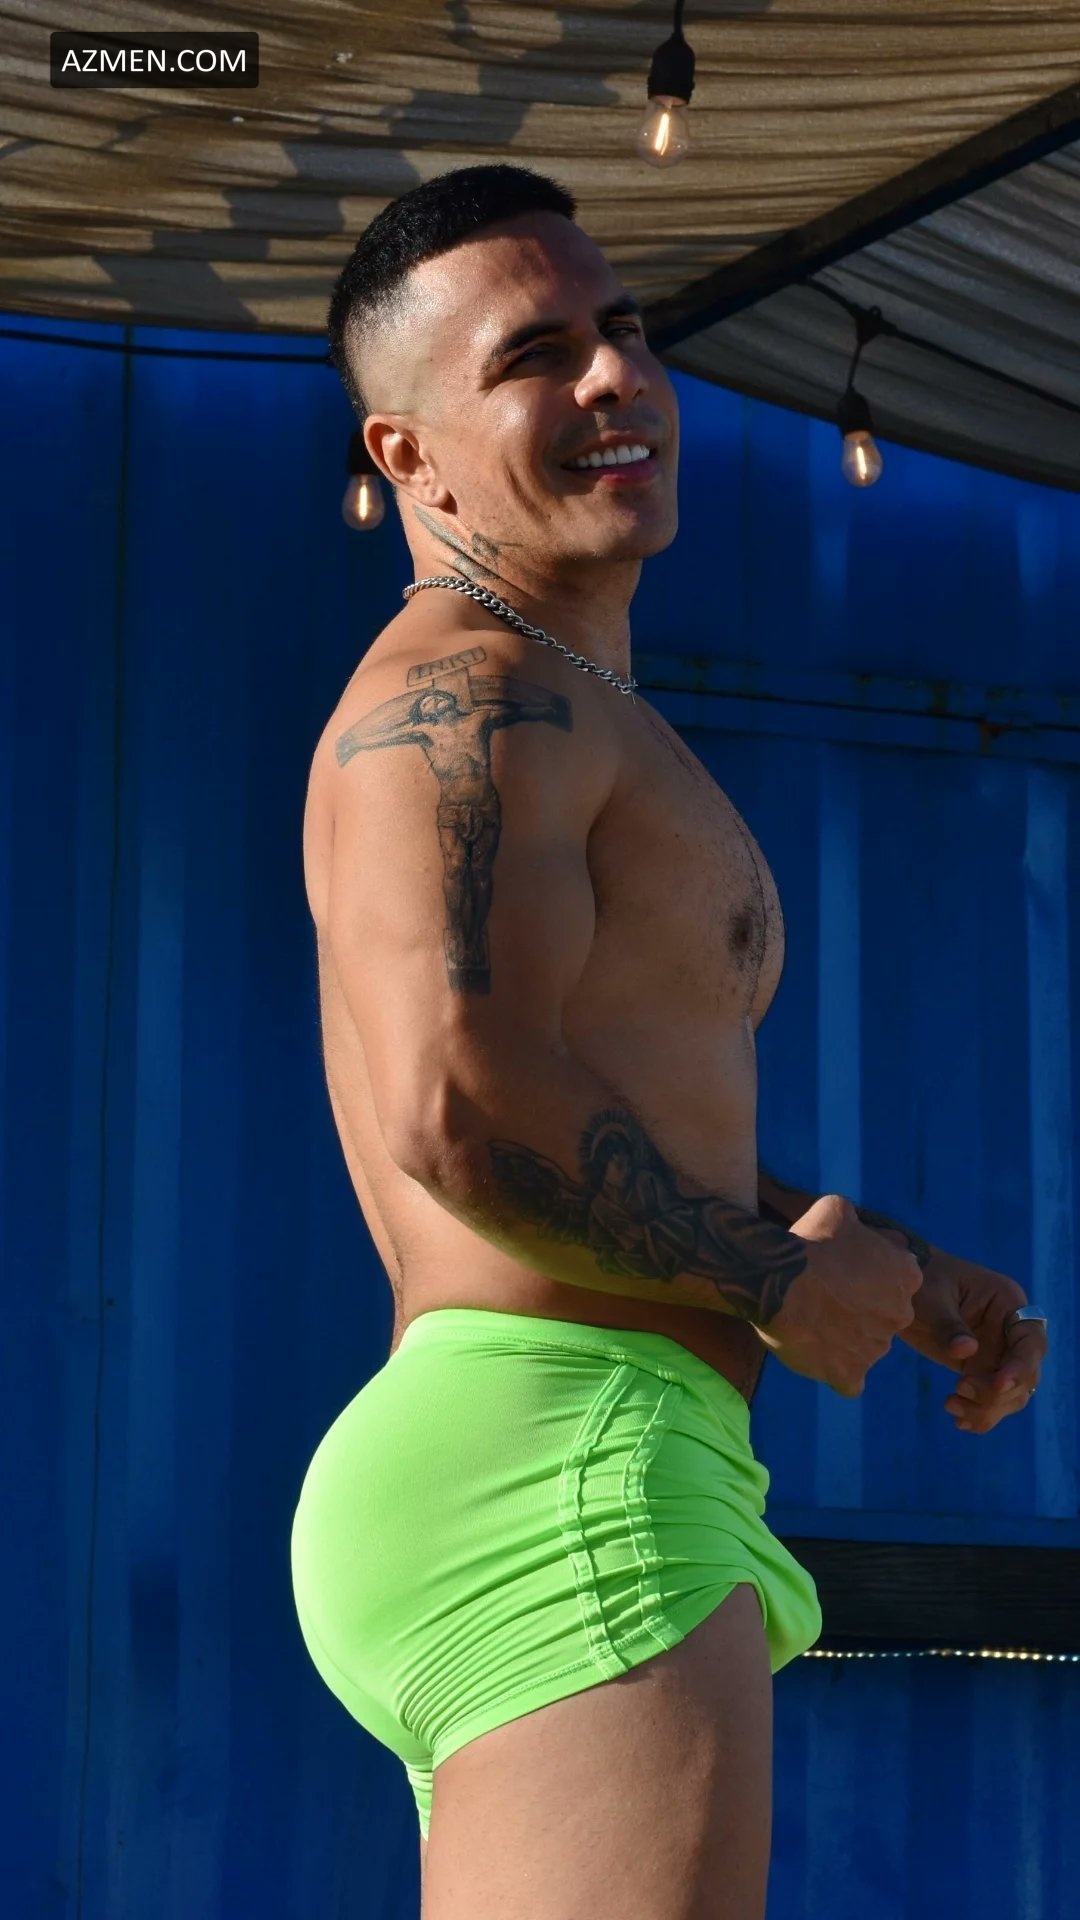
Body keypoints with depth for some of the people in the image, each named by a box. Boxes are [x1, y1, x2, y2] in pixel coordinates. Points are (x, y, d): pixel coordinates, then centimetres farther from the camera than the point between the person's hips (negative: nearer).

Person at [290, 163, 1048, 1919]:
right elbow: (458, 1110, -22)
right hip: (563, 1463, -11)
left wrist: (904, 1280, 17)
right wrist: (785, 1279, -9)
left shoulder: (580, 724, 26)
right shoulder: (466, 691, -7)